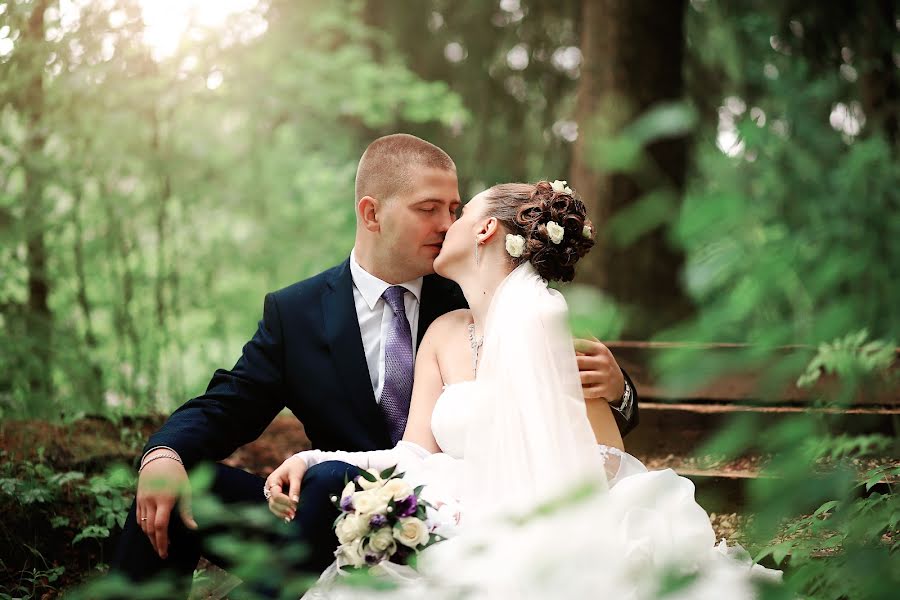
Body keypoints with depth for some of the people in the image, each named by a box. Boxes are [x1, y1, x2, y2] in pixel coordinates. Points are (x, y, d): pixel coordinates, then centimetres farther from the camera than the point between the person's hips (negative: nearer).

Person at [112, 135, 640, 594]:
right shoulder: (295, 313, 6)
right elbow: (225, 408, 3)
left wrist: (613, 390, -21)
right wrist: (164, 455, -19)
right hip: (341, 527, 2)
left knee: (333, 481, -32)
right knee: (166, 490, -16)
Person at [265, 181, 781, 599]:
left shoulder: (541, 318, -9)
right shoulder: (443, 334, 13)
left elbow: (600, 460, -14)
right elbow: (417, 456, 7)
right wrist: (310, 461, -6)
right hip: (472, 544, 5)